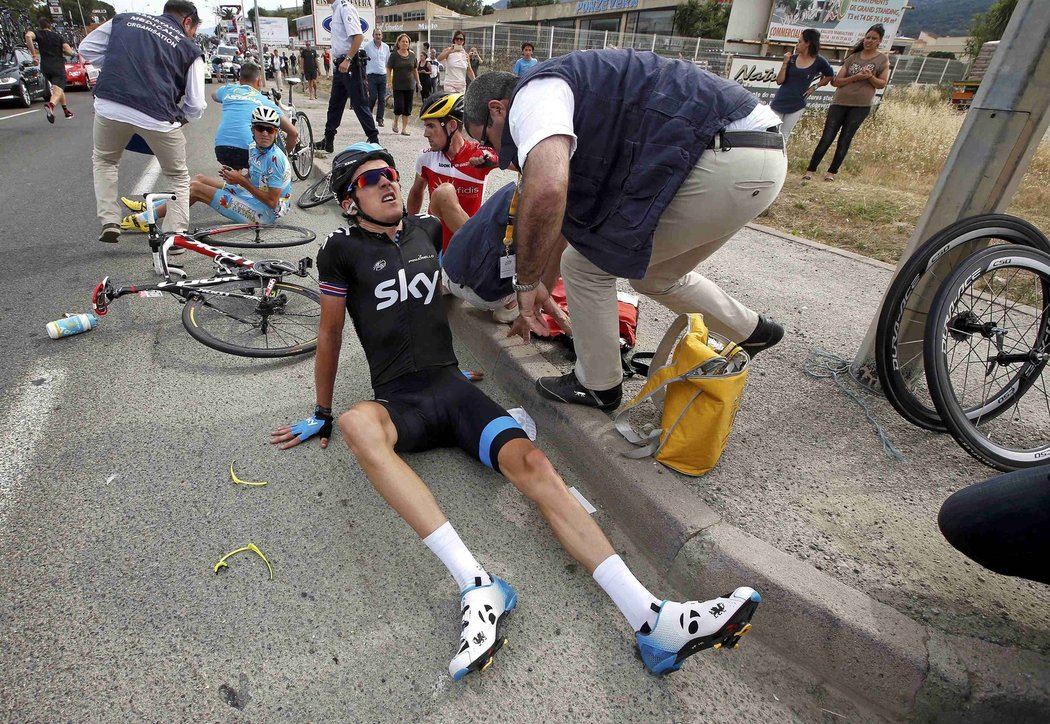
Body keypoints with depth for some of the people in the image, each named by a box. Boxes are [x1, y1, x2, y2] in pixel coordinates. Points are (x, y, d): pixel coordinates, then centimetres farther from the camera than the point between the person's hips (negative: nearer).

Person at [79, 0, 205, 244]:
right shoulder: (190, 49, 11)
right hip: (158, 117, -2)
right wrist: (181, 117, 25)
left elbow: (86, 48, 19)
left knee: (104, 160, 29)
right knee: (178, 177, 19)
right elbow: (196, 105, 5)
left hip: (109, 106, 3)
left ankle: (109, 222, 21)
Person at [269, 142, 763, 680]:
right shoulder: (342, 249, 6)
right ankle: (478, 588, -42)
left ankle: (653, 621, -31)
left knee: (530, 462, -23)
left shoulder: (425, 230, 18)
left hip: (452, 385, 3)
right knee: (355, 423, -39)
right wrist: (321, 414, 14)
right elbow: (330, 333, 10)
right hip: (398, 398, -2)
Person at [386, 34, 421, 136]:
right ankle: (395, 122, 18)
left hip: (410, 86, 3)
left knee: (407, 109, 1)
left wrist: (418, 82, 13)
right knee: (399, 107, -10)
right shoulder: (394, 55, -2)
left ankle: (404, 128, 9)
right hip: (398, 86, -3)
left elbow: (415, 70, 16)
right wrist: (389, 83, -9)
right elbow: (389, 70, -1)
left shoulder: (412, 56, 8)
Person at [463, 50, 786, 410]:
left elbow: (546, 191, -29)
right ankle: (752, 330, 47)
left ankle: (596, 386, 22)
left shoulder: (531, 95, -6)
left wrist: (525, 284, -14)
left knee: (586, 265, 2)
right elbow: (563, 215, 32)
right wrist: (542, 287, 39)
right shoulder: (570, 106, 25)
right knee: (654, 275, 27)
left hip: (724, 163, -10)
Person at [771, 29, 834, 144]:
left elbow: (830, 76, 10)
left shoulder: (819, 62, -4)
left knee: (783, 137, 4)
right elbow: (779, 81, -3)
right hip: (779, 102, 1)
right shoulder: (792, 58, -1)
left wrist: (815, 87, 0)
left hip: (796, 106, -1)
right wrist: (785, 62, -12)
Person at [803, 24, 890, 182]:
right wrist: (856, 77, -12)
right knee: (826, 138, -6)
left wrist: (870, 77, -16)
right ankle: (810, 170, -5)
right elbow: (837, 81, 3)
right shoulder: (853, 57, 10)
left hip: (861, 106, -1)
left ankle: (832, 172, 5)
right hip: (840, 102, 1)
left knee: (845, 140, 0)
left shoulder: (882, 60, 5)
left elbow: (882, 84, 1)